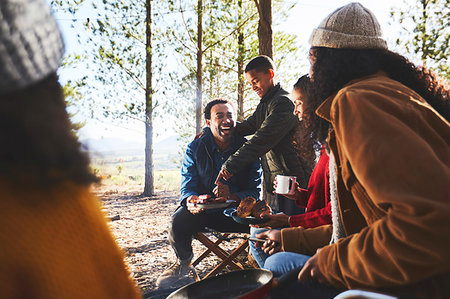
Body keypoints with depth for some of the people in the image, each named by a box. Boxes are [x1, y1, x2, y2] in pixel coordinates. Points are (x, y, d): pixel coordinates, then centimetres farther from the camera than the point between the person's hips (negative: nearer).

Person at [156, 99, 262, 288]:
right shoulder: (195, 148, 0)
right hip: (203, 211, 1)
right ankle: (183, 263, 7)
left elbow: (255, 191, -7)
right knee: (178, 221, -28)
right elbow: (187, 185, -5)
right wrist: (190, 199, -31)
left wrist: (232, 196, -30)